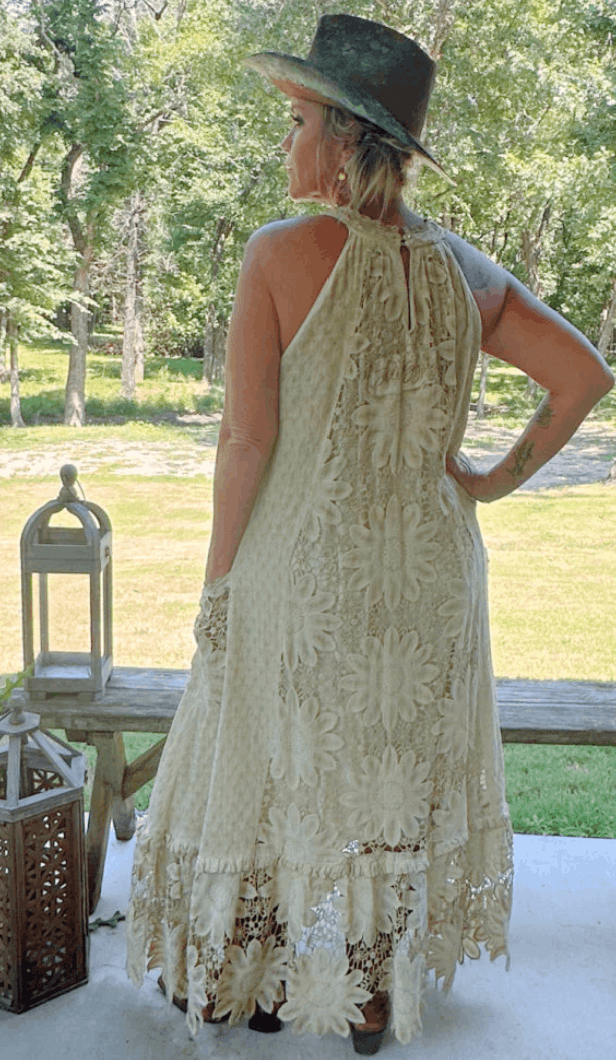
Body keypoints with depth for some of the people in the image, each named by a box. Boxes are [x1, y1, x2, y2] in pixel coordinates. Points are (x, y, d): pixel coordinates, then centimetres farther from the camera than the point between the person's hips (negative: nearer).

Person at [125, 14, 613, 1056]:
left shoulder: (282, 253, -14)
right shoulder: (464, 268, -1)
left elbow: (247, 438, -16)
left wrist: (217, 579, -6)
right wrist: (498, 479, 6)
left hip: (303, 565, -4)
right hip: (427, 571, 4)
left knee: (281, 769, 15)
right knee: (402, 777, 18)